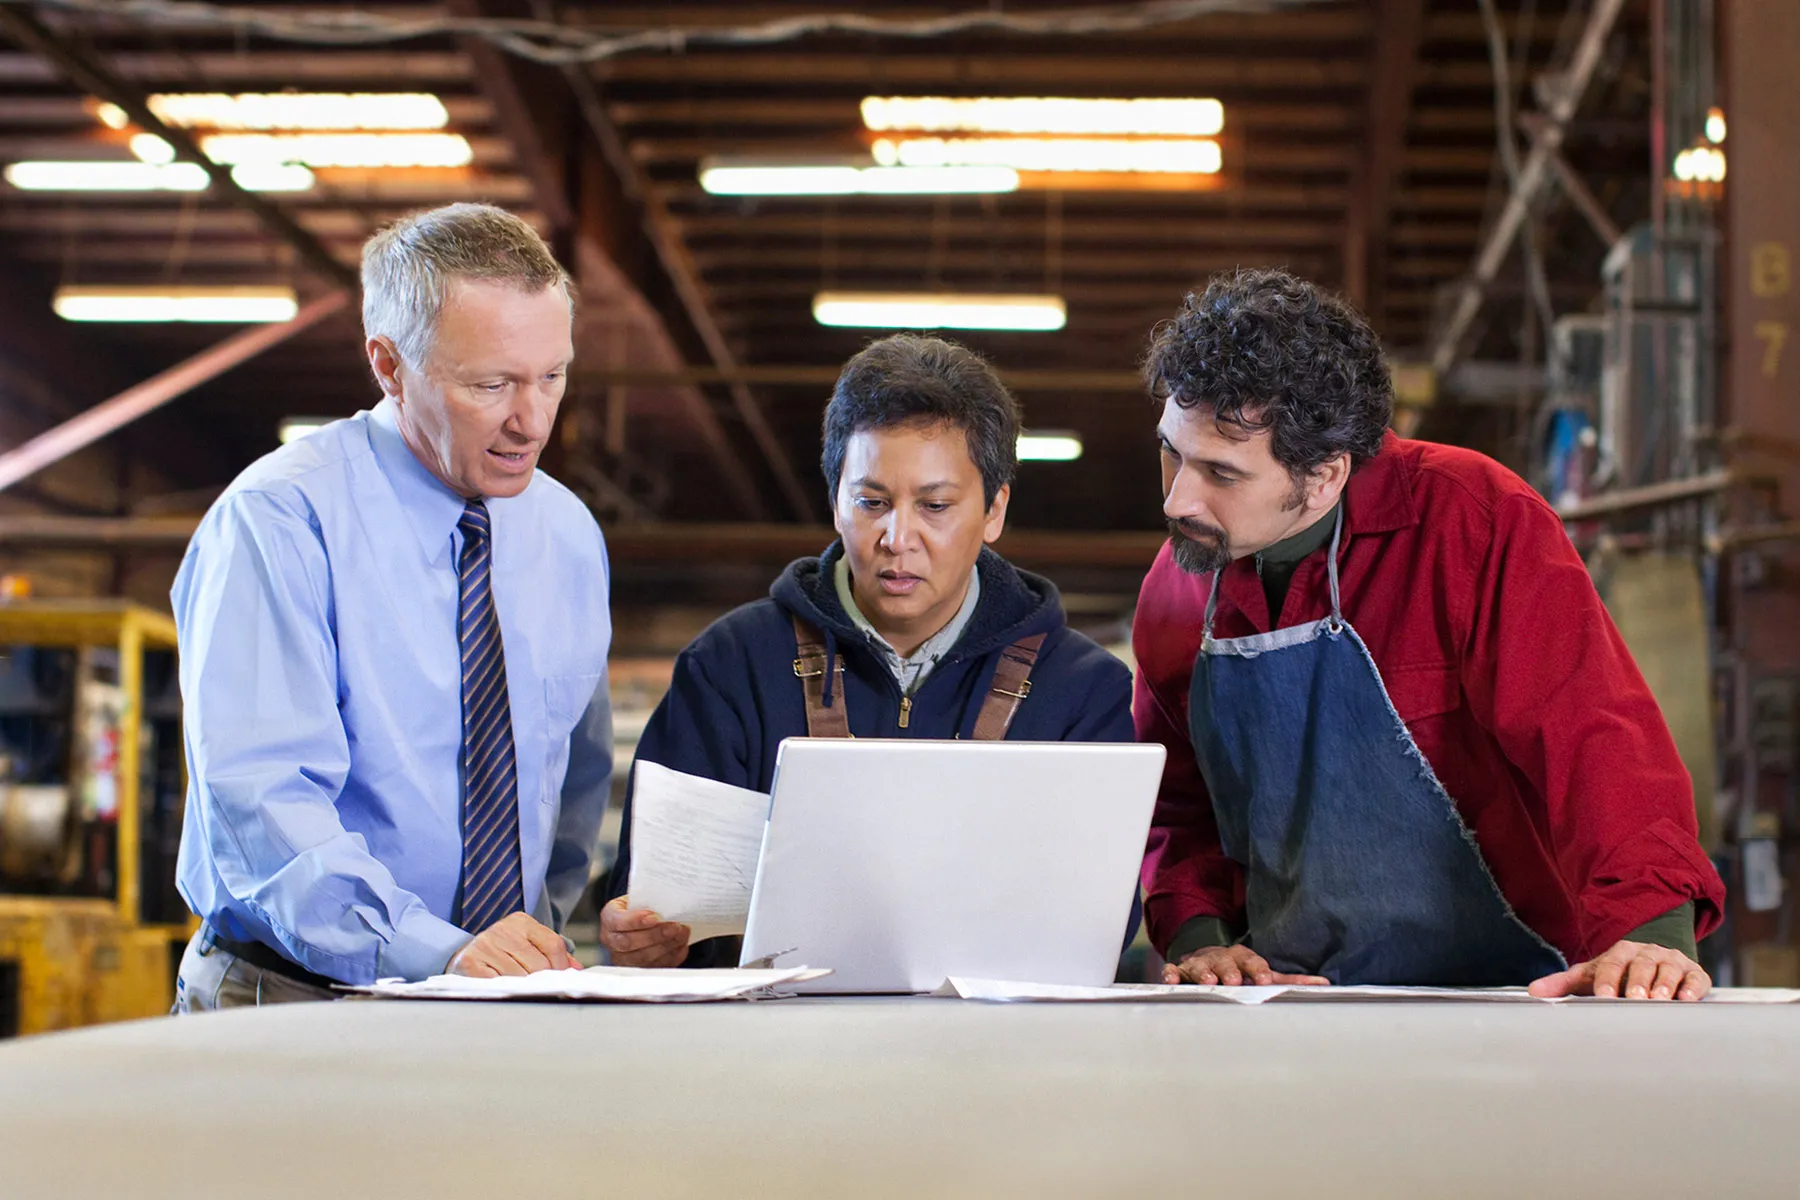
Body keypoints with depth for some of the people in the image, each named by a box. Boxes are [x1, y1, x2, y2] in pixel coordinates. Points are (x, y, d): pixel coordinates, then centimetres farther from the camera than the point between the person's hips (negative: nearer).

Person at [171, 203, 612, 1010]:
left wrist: (534, 948, 7)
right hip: (294, 1001, -4)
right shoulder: (278, 521, -8)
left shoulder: (569, 535, 11)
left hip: (512, 1009, 4)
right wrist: (434, 951, -29)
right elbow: (258, 793, -18)